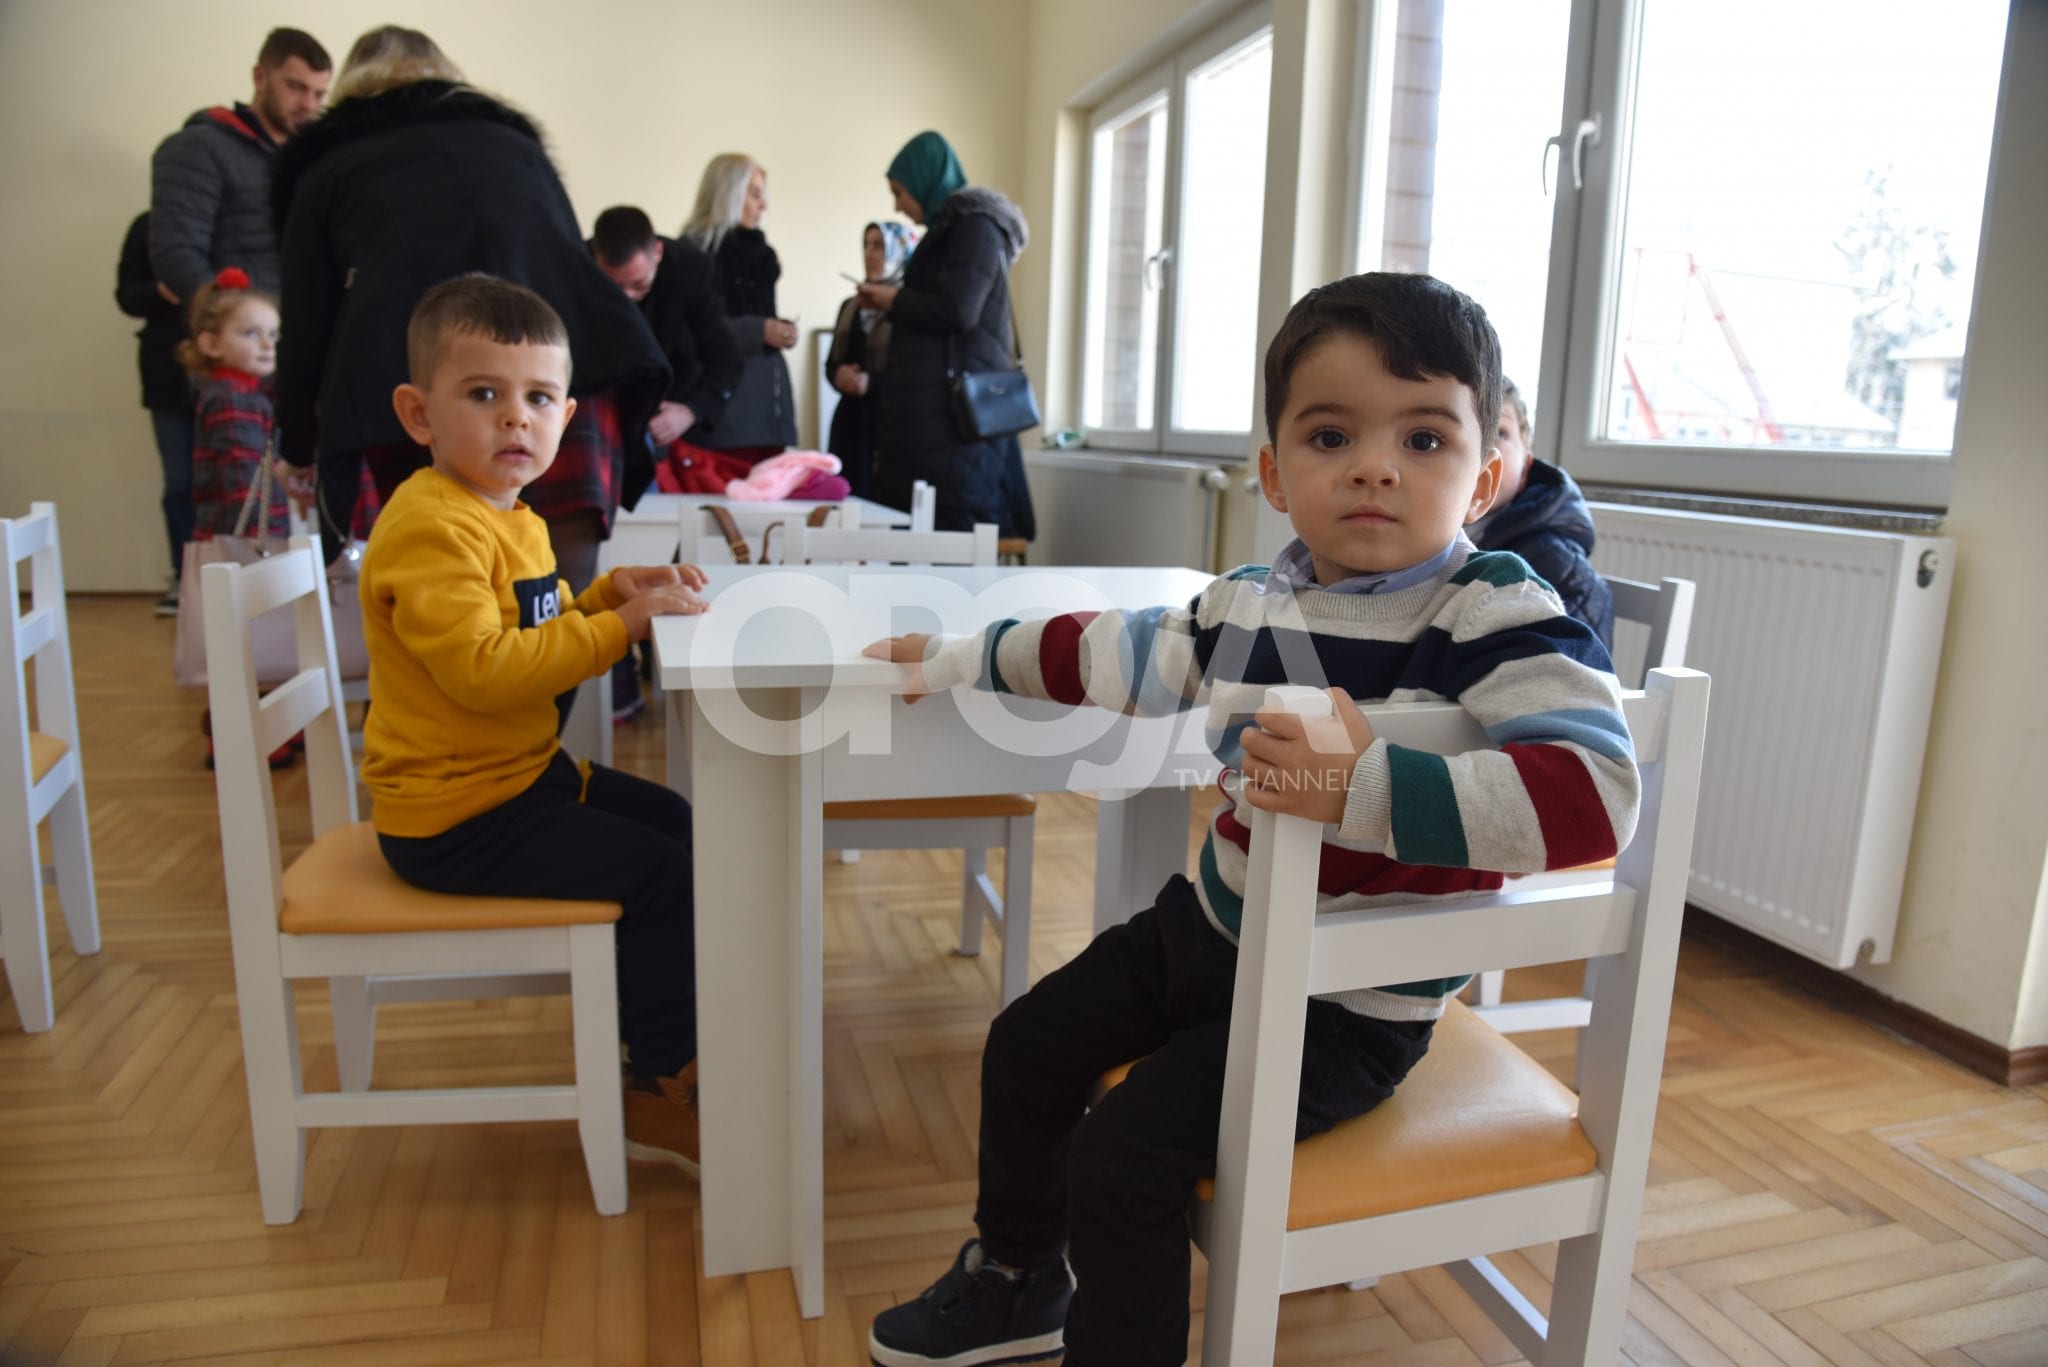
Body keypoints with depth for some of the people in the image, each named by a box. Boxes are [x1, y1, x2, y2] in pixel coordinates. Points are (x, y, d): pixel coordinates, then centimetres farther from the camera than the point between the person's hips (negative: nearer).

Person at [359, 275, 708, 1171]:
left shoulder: (513, 518, 11)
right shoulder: (431, 528, -22)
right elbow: (483, 669, -32)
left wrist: (615, 592, 0)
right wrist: (621, 623, -29)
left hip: (523, 776, 11)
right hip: (459, 818, -11)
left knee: (681, 827, 18)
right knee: (659, 877, -15)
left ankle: (671, 1027, 31)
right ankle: (658, 1096, 2)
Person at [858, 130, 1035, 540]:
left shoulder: (974, 225, -5)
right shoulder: (953, 227, 23)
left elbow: (957, 311, -17)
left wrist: (895, 300, -2)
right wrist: (895, 301, 13)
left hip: (956, 404, -9)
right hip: (938, 402, 9)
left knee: (948, 525, -14)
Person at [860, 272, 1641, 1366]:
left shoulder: (1496, 616, -20)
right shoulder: (1249, 601, -1)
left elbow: (1595, 790, -33)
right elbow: (1115, 652, 15)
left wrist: (1367, 790, -41)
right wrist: (960, 660, 21)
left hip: (1350, 1002, -7)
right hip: (1213, 922, 8)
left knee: (1127, 1154, -15)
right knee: (1028, 1047, 16)